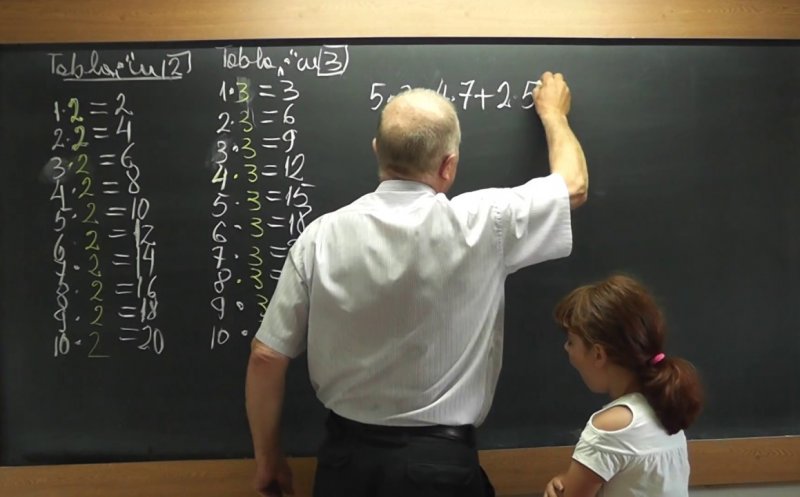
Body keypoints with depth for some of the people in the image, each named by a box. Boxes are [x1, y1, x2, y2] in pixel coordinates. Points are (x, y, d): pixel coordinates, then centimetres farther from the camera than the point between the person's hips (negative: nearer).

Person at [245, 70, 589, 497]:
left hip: (345, 455, 2)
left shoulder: (322, 237, -10)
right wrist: (552, 111, 23)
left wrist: (268, 459, 8)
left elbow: (266, 357, -6)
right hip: (439, 461, -2)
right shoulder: (480, 225, -14)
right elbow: (574, 186, 5)